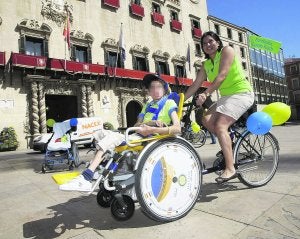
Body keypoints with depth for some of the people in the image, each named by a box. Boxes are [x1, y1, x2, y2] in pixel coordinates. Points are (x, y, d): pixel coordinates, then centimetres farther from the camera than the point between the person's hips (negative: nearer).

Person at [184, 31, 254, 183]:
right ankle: (229, 144, 5)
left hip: (241, 93, -8)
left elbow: (222, 75, -22)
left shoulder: (227, 50, -7)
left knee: (220, 125, -24)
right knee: (206, 120, -11)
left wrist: (206, 94, -33)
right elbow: (196, 84, 8)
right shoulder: (206, 64, 14)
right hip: (226, 96, 8)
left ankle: (230, 169, -21)